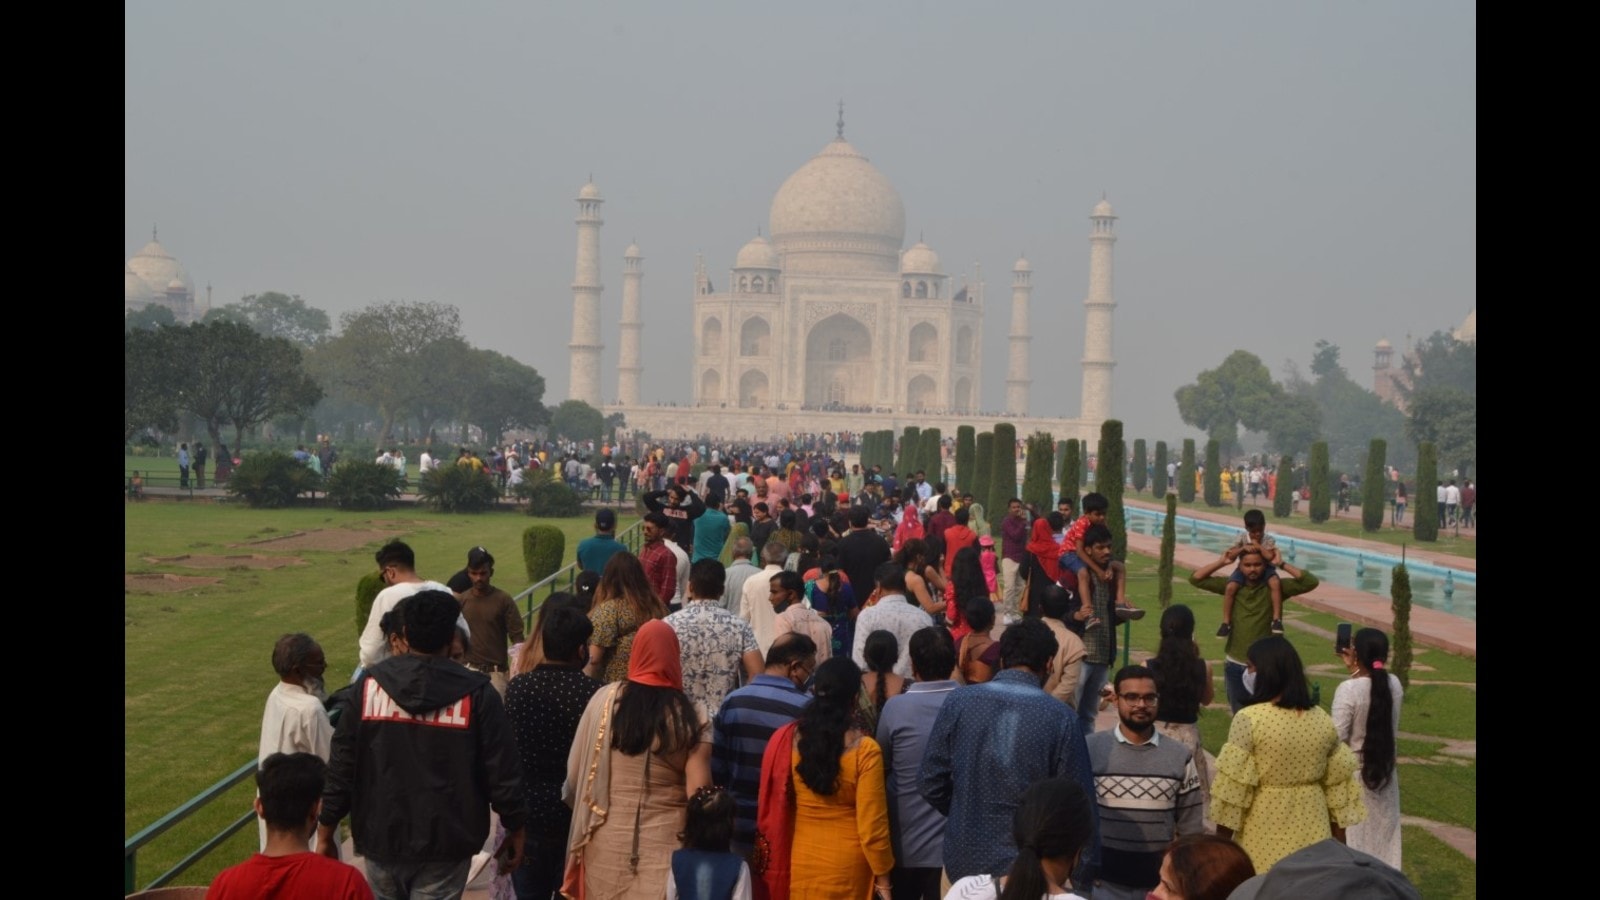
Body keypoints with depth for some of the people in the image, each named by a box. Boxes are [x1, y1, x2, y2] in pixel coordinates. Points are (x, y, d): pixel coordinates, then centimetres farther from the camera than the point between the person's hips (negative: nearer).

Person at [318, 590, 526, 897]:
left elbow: (341, 766, -2)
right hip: (445, 842, -2)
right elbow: (502, 773, -7)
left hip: (381, 836, 2)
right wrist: (515, 829, 7)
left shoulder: (370, 684, -4)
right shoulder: (476, 693, -9)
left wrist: (326, 831, 7)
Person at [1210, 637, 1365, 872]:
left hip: (1262, 841, -5)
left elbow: (1233, 786, -12)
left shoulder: (1249, 719, -12)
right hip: (1312, 836, 5)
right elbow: (1339, 785, 9)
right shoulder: (1323, 720, 4)